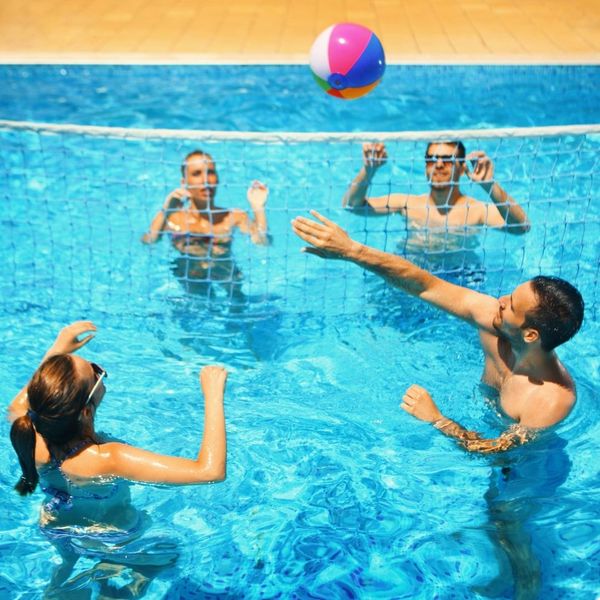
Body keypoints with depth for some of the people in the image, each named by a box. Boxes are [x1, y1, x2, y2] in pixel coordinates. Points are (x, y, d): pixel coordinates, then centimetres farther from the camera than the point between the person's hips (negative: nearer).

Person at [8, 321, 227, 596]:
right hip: (112, 540, -4)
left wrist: (57, 348, -4)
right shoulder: (107, 459, -48)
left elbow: (18, 405, -2)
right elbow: (210, 470, -53)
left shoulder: (29, 434, -31)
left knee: (68, 563, 39)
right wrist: (213, 393, -45)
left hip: (53, 529, 4)